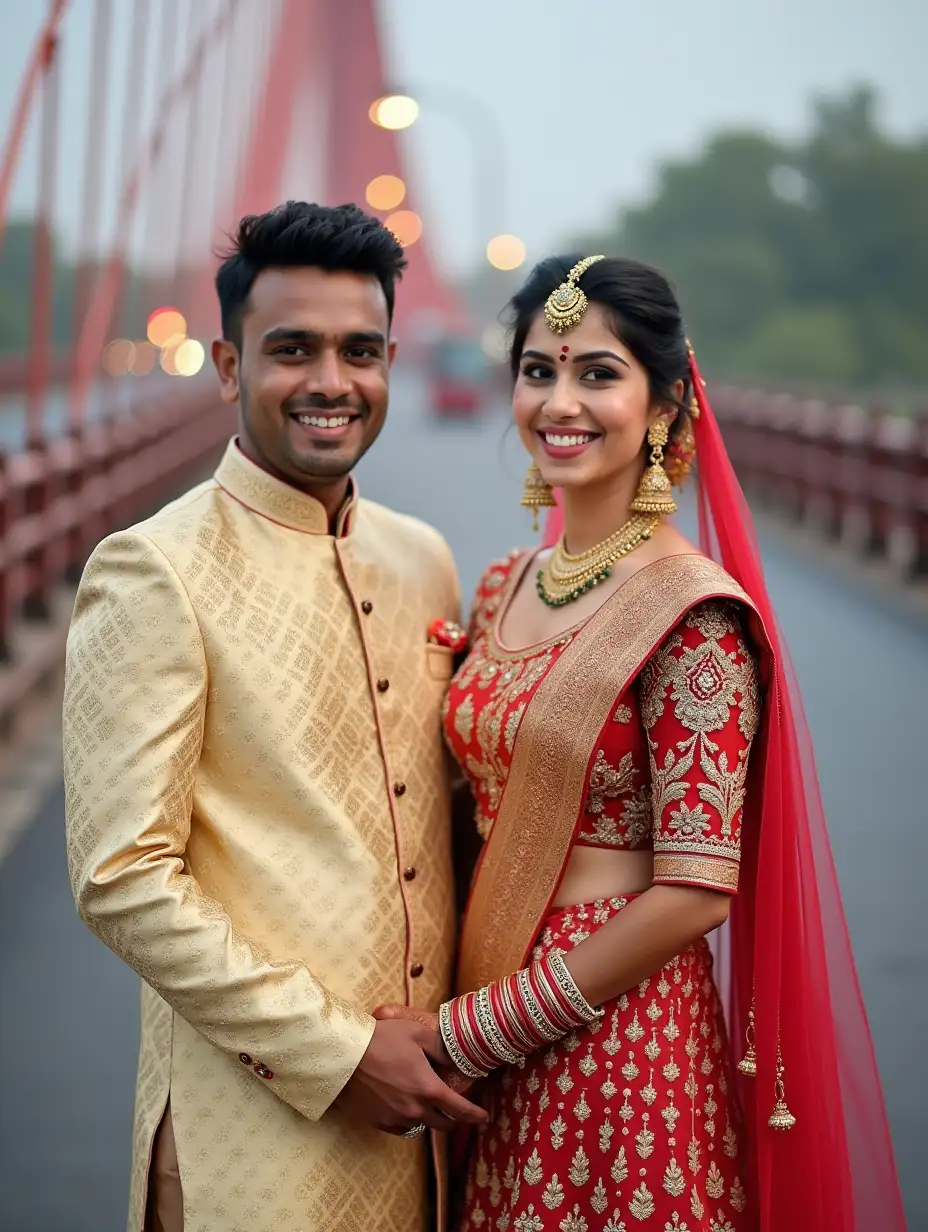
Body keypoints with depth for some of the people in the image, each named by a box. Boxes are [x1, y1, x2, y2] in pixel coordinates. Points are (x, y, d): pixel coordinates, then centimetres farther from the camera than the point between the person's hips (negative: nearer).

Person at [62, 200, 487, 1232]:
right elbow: (123, 881, -16)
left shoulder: (422, 559, 8)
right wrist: (335, 1052, -15)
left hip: (423, 1097, 6)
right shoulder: (153, 574, -12)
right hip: (261, 1121, -6)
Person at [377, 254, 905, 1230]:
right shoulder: (502, 588, 4)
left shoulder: (692, 611, -16)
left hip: (620, 1036, -6)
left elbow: (695, 892, -19)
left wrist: (464, 1035, -15)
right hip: (489, 1035, 6)